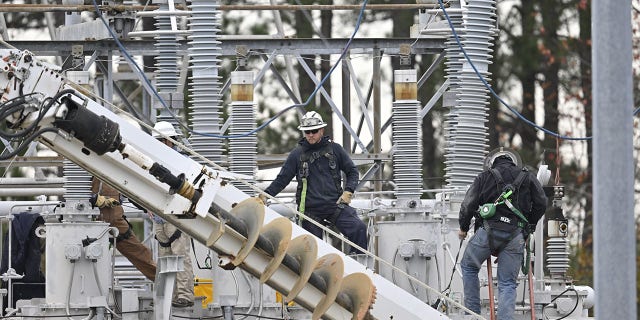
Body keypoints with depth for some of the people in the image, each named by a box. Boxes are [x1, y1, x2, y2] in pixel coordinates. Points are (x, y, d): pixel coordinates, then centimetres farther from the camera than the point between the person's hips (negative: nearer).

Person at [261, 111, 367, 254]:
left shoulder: (334, 149, 6)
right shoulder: (297, 154, 6)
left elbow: (352, 171, 13)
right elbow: (282, 178, 7)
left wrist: (348, 191, -4)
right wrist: (266, 194, -7)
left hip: (335, 204, 0)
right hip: (310, 209, 1)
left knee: (358, 229, -20)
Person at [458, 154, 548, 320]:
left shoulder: (485, 177, 13)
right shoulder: (527, 177, 19)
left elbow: (468, 204, 5)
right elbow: (541, 202, 12)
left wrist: (463, 228, 18)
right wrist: (529, 225, 24)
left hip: (489, 230, -2)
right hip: (516, 235, 2)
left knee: (468, 266, 20)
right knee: (508, 283, 6)